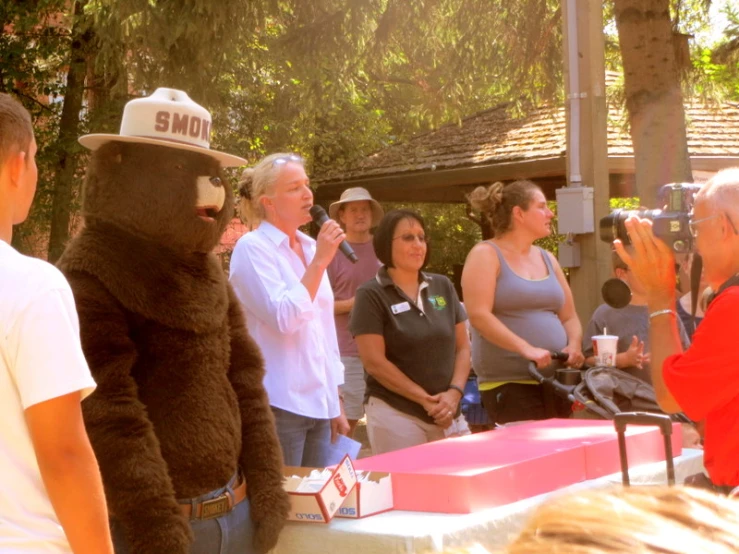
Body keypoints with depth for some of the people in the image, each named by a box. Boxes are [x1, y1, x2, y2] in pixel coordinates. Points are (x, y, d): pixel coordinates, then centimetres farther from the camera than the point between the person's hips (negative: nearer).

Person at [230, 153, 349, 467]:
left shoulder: (310, 247, 12)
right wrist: (320, 262, -16)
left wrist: (336, 402, 17)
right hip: (277, 405, -7)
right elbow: (285, 318, -19)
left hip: (317, 404, 7)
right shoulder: (252, 248, -8)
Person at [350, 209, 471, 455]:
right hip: (395, 414, -5)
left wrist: (454, 393, -6)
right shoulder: (371, 295, -5)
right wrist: (425, 399, -13)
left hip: (448, 414, 5)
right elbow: (374, 362, -11)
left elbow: (462, 347, 11)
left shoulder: (443, 287, 10)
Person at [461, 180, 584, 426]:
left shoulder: (547, 259, 17)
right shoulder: (486, 255, -2)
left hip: (556, 381, 6)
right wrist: (526, 348, -24)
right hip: (509, 384, -6)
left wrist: (574, 345, -4)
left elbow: (569, 317, 18)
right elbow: (479, 315, -15)